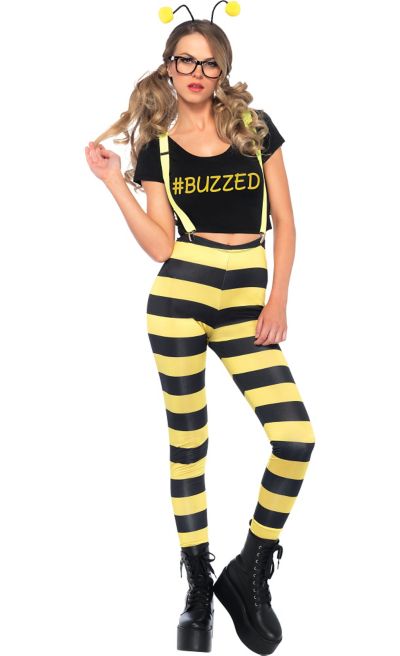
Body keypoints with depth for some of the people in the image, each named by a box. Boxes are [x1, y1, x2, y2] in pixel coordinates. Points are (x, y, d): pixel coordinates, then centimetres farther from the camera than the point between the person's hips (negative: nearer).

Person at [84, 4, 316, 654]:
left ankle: (249, 574, 7)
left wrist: (278, 302, -2)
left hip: (246, 301, 1)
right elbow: (161, 246, -1)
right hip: (180, 298, -1)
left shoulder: (254, 127, 7)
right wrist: (116, 183, -5)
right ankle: (198, 587, 19)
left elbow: (284, 221, 6)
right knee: (188, 442, 4)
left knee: (296, 438, -13)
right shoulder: (156, 148, 7)